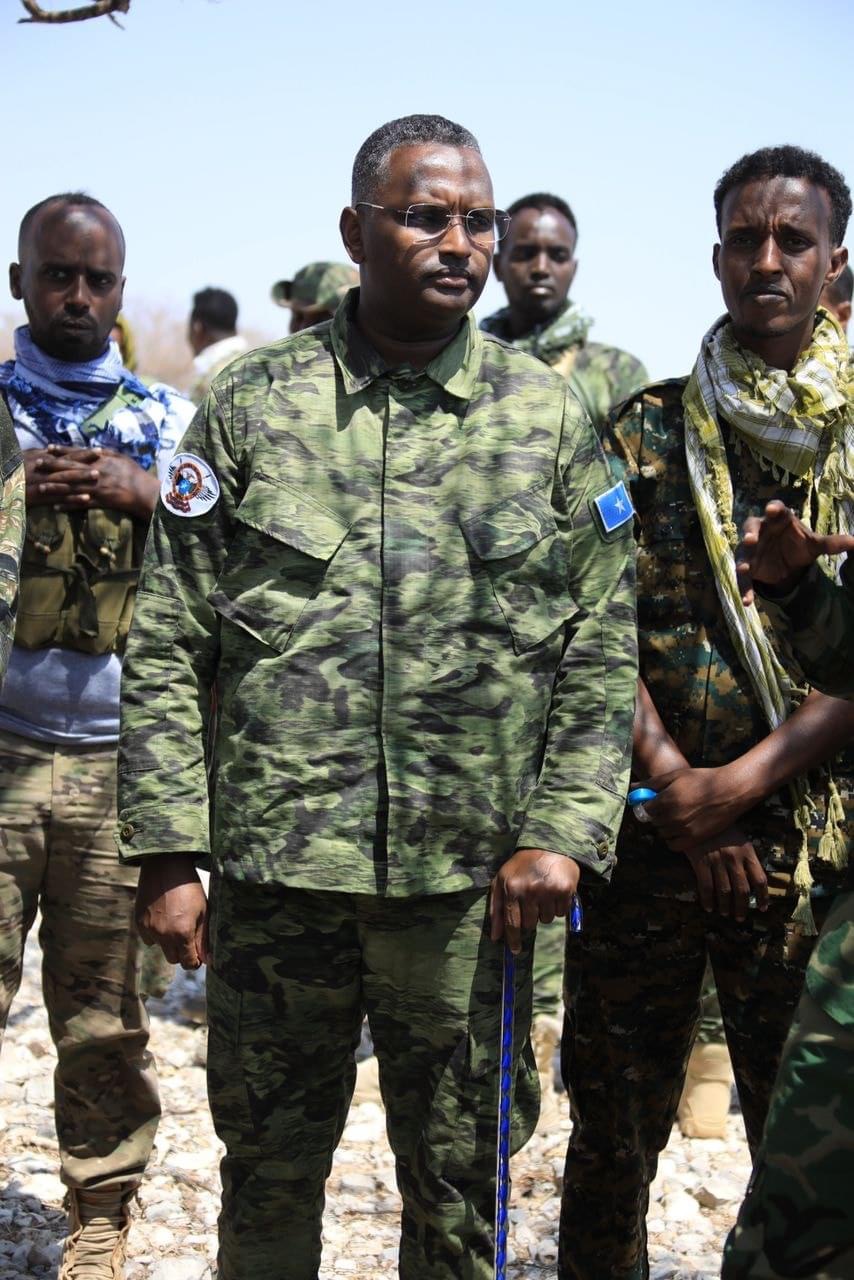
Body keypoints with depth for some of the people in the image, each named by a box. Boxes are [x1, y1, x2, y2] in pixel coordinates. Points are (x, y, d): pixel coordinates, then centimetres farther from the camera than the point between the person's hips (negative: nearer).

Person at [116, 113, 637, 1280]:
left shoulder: (549, 417, 4)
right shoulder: (251, 405, 2)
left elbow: (602, 654, 5)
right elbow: (167, 647, 1)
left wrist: (564, 831, -7)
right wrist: (167, 853, -4)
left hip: (470, 883, 0)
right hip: (273, 876, 0)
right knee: (267, 1177, 14)